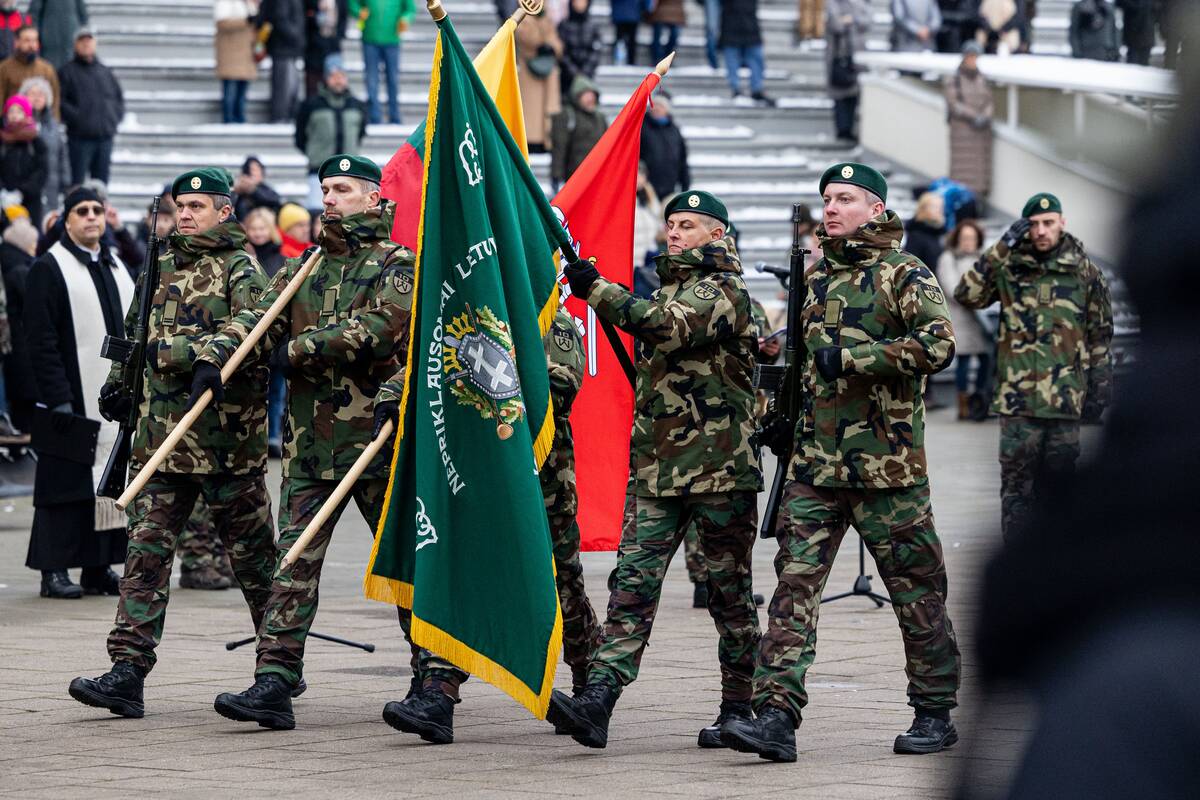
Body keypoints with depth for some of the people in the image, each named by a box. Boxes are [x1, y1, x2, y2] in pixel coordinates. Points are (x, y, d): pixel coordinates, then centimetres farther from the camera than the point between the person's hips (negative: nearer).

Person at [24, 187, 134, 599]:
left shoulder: (116, 268, 17)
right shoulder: (49, 269, -5)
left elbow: (135, 330, 22)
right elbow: (42, 342, -11)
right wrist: (58, 399, -18)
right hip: (73, 401, -7)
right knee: (68, 481, -5)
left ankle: (98, 567, 10)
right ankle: (54, 570, -1)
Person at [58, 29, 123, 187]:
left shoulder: (106, 72, 15)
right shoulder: (68, 72, 1)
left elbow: (119, 97, 21)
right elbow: (60, 101, -6)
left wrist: (116, 117, 6)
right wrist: (76, 118, -15)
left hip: (105, 136, 5)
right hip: (80, 137, -5)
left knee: (101, 182, 8)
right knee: (77, 181, -6)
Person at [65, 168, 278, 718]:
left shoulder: (240, 270, -4)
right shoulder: (162, 266, 16)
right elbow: (134, 331, 30)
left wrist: (170, 351, -23)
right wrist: (119, 380, 19)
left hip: (226, 440, -5)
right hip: (160, 438, 6)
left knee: (253, 558, 6)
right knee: (146, 553, -5)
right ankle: (127, 673, -10)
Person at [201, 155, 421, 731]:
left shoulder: (397, 264, -1)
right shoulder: (304, 268, 16)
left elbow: (379, 327, -17)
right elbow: (258, 317, 5)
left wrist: (298, 348, -12)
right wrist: (214, 357, -14)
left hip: (375, 438, -4)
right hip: (309, 440, 4)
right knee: (295, 560, -4)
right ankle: (274, 683, -10)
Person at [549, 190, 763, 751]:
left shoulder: (723, 291, -8)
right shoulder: (671, 288, 20)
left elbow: (669, 327, -26)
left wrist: (596, 290, -31)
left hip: (721, 471, -7)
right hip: (658, 469, 7)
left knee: (730, 592, 4)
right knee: (633, 583, -7)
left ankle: (737, 708, 14)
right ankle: (596, 703, -18)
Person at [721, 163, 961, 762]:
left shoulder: (903, 274, -4)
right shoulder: (816, 277, 17)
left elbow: (938, 343, -19)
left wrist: (853, 357, -20)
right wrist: (784, 417, 19)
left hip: (886, 466, -6)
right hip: (814, 463, 6)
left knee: (916, 591, 4)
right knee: (794, 585, -6)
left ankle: (935, 713, 17)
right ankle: (776, 716, -12)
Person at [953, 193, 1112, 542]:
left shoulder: (1084, 271, 6)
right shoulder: (1009, 266, 4)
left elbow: (1100, 336, 10)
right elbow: (966, 294, -9)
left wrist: (1099, 391, 6)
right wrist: (1001, 249, -11)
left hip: (1066, 398, 1)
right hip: (1017, 396, -1)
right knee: (1016, 483, 0)